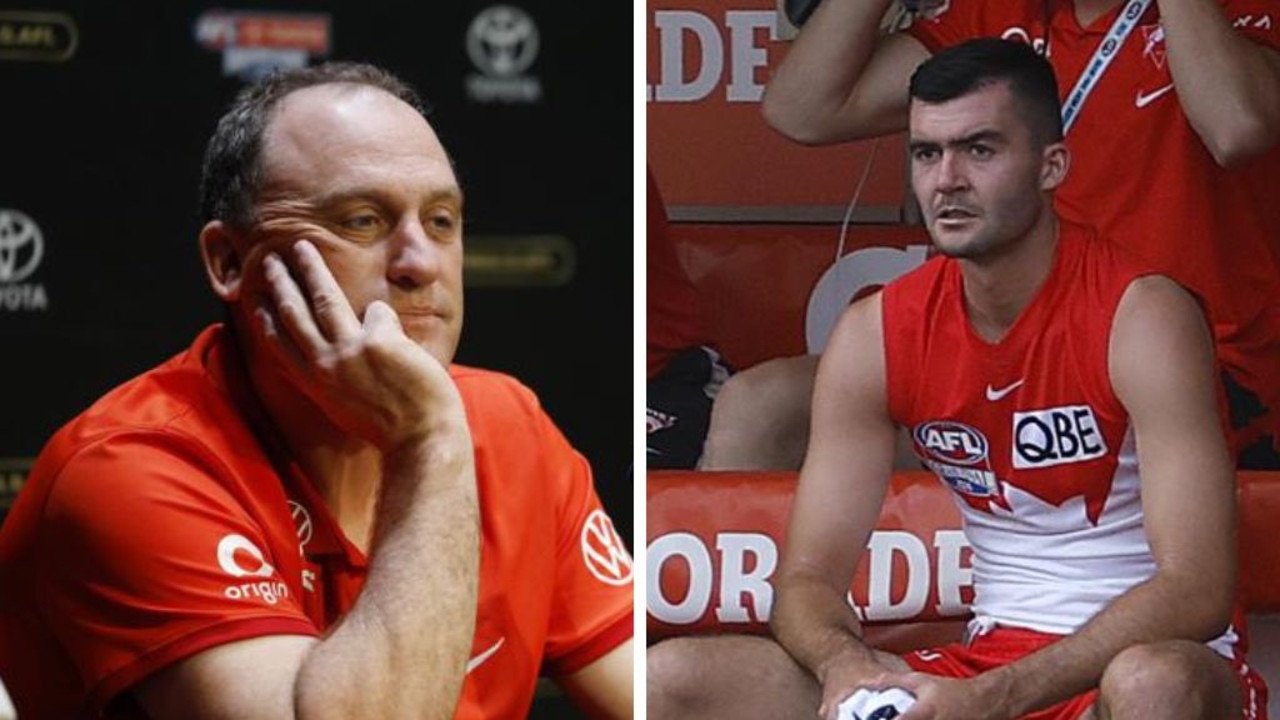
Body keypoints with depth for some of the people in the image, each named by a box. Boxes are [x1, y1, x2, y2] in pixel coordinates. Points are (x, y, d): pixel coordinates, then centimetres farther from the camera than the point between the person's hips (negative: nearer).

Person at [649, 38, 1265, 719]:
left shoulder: (1140, 317, -14)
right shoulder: (875, 335, 1)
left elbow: (1195, 593, -22)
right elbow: (808, 577, 2)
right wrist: (845, 664, -24)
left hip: (1158, 659, -5)